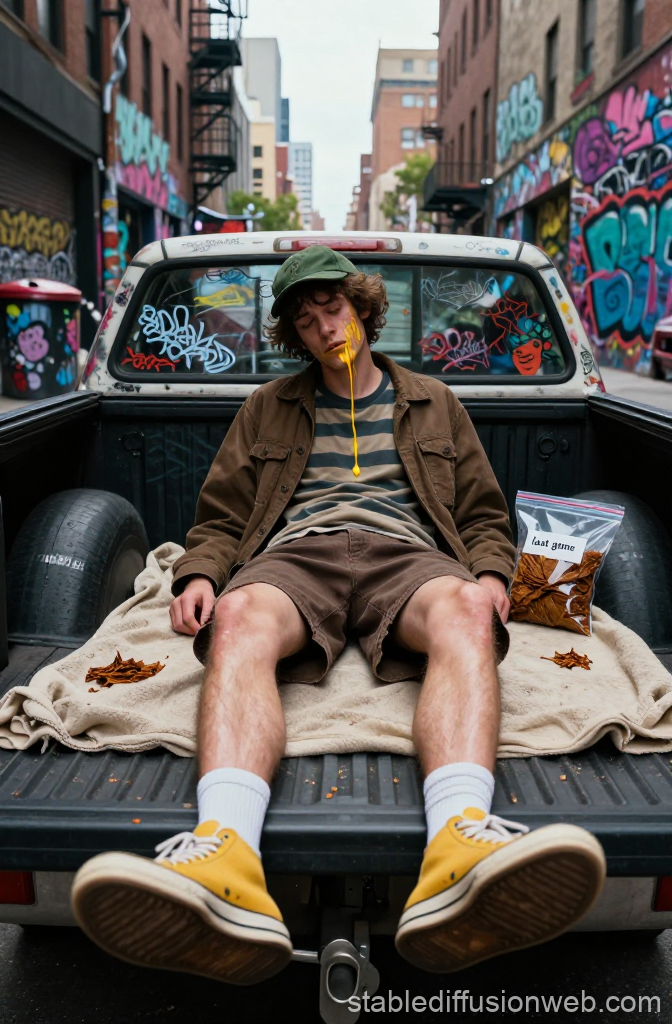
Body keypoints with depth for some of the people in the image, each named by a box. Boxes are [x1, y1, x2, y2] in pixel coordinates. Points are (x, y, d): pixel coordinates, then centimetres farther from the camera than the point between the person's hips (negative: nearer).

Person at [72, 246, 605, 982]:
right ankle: (224, 852, -60)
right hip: (294, 555, 0)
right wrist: (199, 576, 0)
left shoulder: (432, 403, 29)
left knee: (465, 614, -37)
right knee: (239, 618, -37)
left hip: (405, 554, 0)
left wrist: (488, 575, 1)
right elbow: (220, 517, 23)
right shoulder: (268, 407, 29)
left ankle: (461, 842, -61)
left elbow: (485, 514, 25)